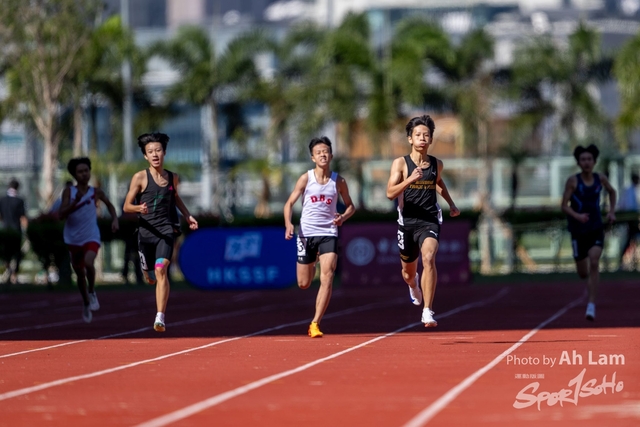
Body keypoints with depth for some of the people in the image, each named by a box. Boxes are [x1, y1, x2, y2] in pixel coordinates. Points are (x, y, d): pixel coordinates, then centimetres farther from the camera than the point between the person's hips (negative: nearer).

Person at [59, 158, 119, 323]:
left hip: (91, 237, -1)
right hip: (73, 239, 2)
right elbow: (61, 215, -17)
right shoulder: (69, 192, -7)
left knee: (89, 263, -30)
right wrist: (76, 202, -29)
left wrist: (114, 219, 3)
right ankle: (86, 304, 37)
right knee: (79, 273, 14)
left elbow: (109, 205, 18)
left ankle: (92, 292, -4)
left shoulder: (96, 192, -3)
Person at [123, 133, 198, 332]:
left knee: (161, 270, -20)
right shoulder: (140, 177, -5)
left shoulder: (172, 178, 6)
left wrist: (187, 215, 19)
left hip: (166, 230, 0)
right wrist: (138, 208, -26)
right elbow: (126, 206, -5)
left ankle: (160, 317, -24)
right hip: (146, 231, 0)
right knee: (150, 274, 14)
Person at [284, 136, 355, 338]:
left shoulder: (338, 181, 1)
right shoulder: (306, 179, -3)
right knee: (303, 284, 8)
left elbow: (350, 205, 13)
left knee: (327, 279, -17)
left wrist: (343, 217, -9)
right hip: (306, 233, 0)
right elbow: (290, 203, -2)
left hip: (329, 234, 0)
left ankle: (315, 323, -14)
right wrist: (288, 224, -19)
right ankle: (311, 264, 46)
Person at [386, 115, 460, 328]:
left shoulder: (437, 164, 4)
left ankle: (427, 311, -28)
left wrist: (451, 204, 26)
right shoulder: (400, 163, -6)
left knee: (429, 258, -28)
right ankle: (413, 285, 57)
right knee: (408, 271, 17)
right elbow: (390, 193, -17)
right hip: (407, 221, 0)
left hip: (429, 221, 0)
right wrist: (410, 179, -31)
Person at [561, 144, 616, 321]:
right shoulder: (573, 181, -11)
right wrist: (577, 216, -30)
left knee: (594, 263, -22)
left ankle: (591, 305, -21)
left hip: (596, 229, 1)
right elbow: (564, 205, -12)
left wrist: (612, 211, 8)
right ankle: (590, 282, 49)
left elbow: (612, 192, 20)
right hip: (578, 231, -1)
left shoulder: (600, 179, -1)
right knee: (583, 273, 9)